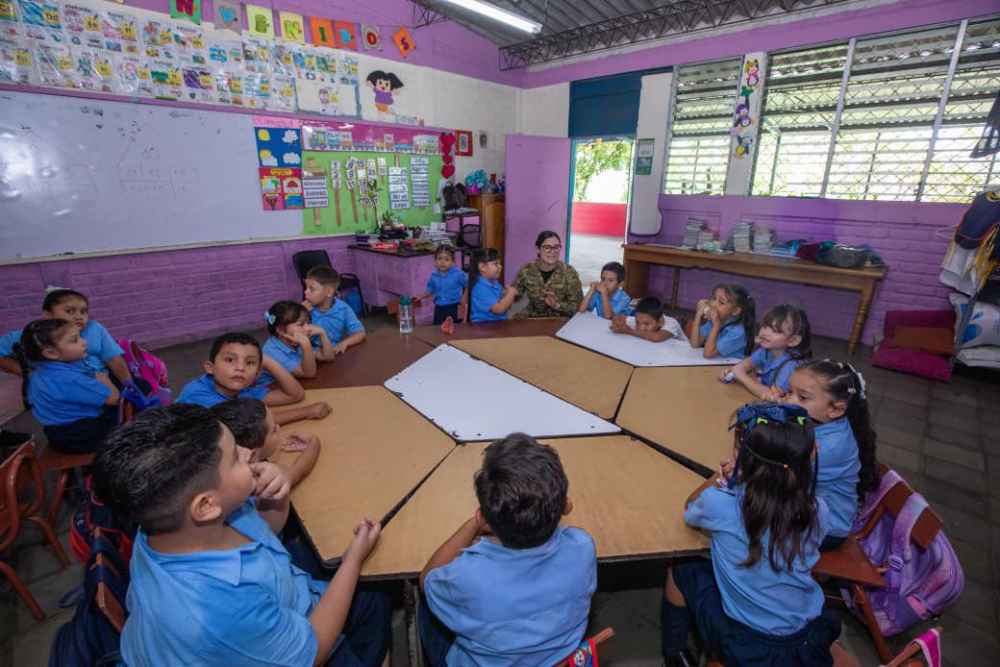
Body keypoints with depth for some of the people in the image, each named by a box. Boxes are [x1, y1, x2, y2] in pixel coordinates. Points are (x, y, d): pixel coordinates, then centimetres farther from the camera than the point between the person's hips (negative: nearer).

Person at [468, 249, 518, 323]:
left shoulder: (495, 283, 8)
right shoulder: (480, 288, -16)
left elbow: (506, 306, 19)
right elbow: (498, 309, -22)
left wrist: (508, 296, 0)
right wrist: (511, 293, -10)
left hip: (500, 323, 8)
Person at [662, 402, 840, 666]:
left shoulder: (720, 504, -26)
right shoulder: (818, 511, -17)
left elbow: (690, 509, -2)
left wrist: (723, 478, 3)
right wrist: (740, 477, -1)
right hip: (810, 639, 4)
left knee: (680, 572, 17)